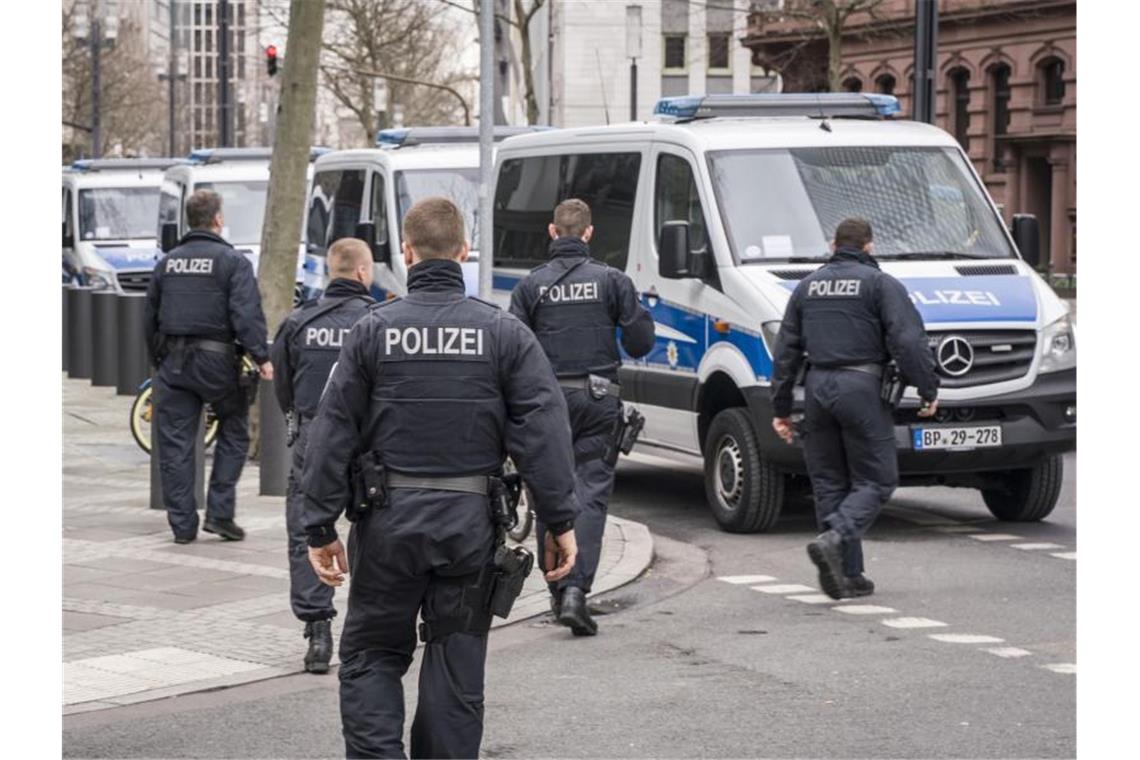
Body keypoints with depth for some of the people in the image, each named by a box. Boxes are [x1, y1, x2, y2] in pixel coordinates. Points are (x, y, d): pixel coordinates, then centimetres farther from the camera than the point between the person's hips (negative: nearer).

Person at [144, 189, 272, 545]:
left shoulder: (167, 263, 12)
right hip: (217, 360, -4)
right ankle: (219, 513, 4)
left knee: (175, 444, 6)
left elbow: (150, 318, 18)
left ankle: (182, 525, 6)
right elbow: (247, 314, -16)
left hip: (173, 363, 4)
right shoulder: (232, 261, -4)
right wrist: (261, 357, -16)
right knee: (234, 433, 12)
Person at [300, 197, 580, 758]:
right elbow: (545, 430, -5)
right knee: (456, 666, 9)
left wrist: (321, 526, 2)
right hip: (471, 521, 1)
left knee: (370, 654, 11)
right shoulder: (504, 332, 0)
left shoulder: (374, 330, -2)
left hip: (390, 521, -1)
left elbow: (333, 432, -3)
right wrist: (560, 522, -1)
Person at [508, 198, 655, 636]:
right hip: (598, 399, -1)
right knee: (590, 493, -3)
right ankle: (576, 588, -18)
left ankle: (558, 589, 17)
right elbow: (640, 342, -3)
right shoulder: (612, 280, -2)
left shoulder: (532, 285, 0)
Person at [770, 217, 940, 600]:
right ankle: (834, 540, -21)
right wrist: (929, 390, -4)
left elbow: (785, 350, 15)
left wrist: (781, 408, 18)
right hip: (860, 386, -5)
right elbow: (908, 341, -11)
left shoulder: (807, 286, 15)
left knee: (829, 483, 10)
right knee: (875, 480, 1)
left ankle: (847, 575, 8)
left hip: (817, 388, 5)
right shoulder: (881, 284, 0)